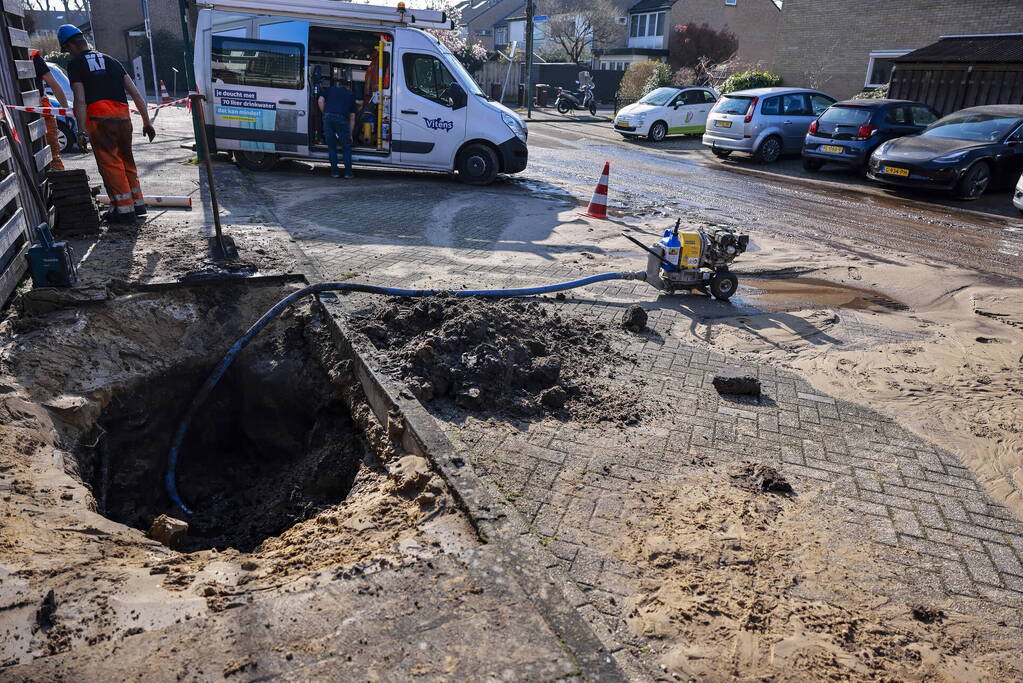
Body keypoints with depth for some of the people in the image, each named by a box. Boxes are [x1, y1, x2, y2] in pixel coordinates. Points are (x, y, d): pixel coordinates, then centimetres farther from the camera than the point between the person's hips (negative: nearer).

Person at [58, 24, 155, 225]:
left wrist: (81, 131, -7)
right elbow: (135, 93, 13)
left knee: (110, 164, -1)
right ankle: (138, 203, 22)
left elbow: (80, 100, -6)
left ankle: (125, 209, -2)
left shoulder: (75, 64, 4)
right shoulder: (110, 60, 20)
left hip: (100, 119, -5)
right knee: (126, 160, 18)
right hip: (123, 116, 5)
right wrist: (147, 121, 14)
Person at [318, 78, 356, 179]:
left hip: (328, 117, 1)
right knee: (347, 147, 11)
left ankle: (334, 172, 11)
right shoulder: (350, 95, 24)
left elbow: (321, 101, 8)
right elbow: (352, 118, 22)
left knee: (331, 146, 11)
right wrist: (350, 134, 28)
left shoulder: (330, 89, 25)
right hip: (342, 118, -1)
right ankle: (348, 172, 9)